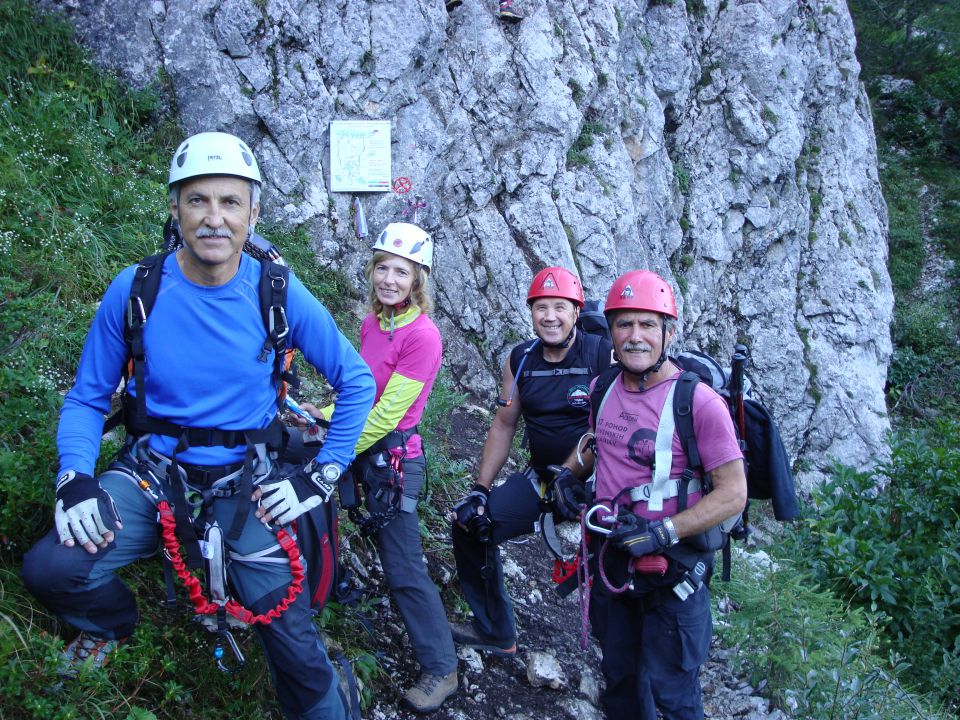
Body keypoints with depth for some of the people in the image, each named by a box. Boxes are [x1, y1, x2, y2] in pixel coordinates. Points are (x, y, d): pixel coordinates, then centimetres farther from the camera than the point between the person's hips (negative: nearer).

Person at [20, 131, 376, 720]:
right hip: (153, 472, 1)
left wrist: (321, 477, -8)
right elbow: (87, 398, 0)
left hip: (246, 484, -1)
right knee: (51, 569, -22)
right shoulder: (135, 289, -10)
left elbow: (357, 381, -3)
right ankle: (113, 623, 12)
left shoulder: (280, 295, -13)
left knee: (294, 643, -5)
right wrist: (76, 480, -16)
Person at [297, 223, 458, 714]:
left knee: (404, 569, 0)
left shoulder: (422, 335, -18)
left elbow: (387, 412, -20)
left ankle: (441, 669, 13)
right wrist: (325, 414, -3)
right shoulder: (371, 324, 5)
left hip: (391, 458, -7)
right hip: (364, 451, 7)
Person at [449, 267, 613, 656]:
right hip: (543, 479, 5)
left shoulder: (605, 355, -13)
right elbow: (504, 425, 9)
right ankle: (494, 630, 16)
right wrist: (480, 489, 4)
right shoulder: (520, 360, 2)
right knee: (472, 524, -2)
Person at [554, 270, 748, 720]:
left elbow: (733, 493, -19)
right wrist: (569, 472, 5)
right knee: (618, 671, 23)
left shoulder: (699, 402, -20)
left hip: (671, 569, -6)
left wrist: (663, 531, -25)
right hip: (611, 557, 6)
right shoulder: (603, 387, 0)